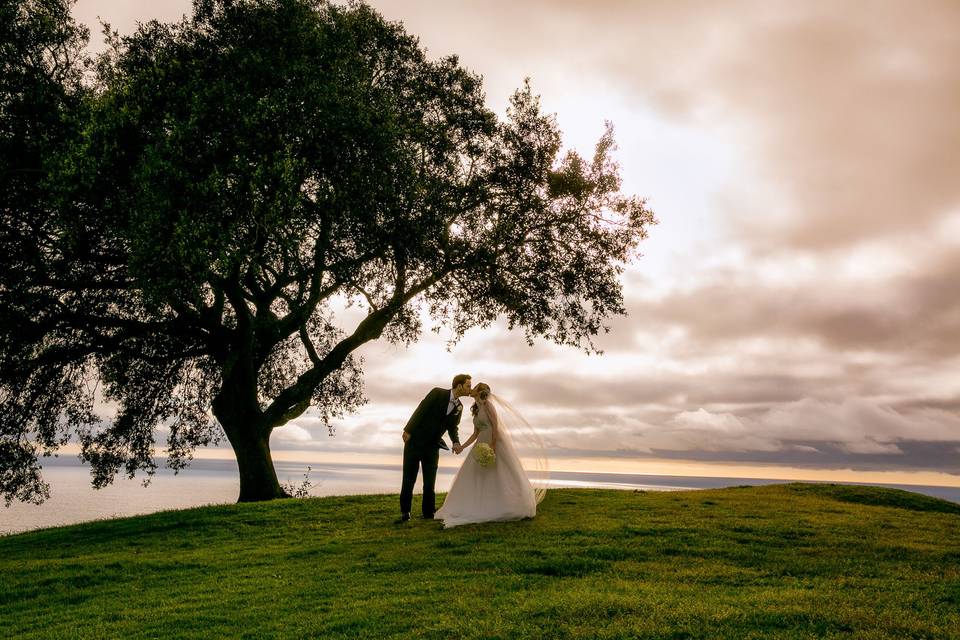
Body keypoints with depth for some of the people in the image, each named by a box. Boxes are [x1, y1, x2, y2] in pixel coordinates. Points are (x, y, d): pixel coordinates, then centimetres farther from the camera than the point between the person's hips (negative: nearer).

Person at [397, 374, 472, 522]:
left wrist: (456, 442, -11)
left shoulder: (459, 407, 5)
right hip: (415, 440, -4)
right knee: (409, 479, 2)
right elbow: (421, 410, -13)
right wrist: (408, 430, -18)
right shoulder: (437, 393, -11)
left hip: (432, 446, 5)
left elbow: (453, 427, 9)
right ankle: (405, 512, 12)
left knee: (430, 481, 5)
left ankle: (428, 512, 15)